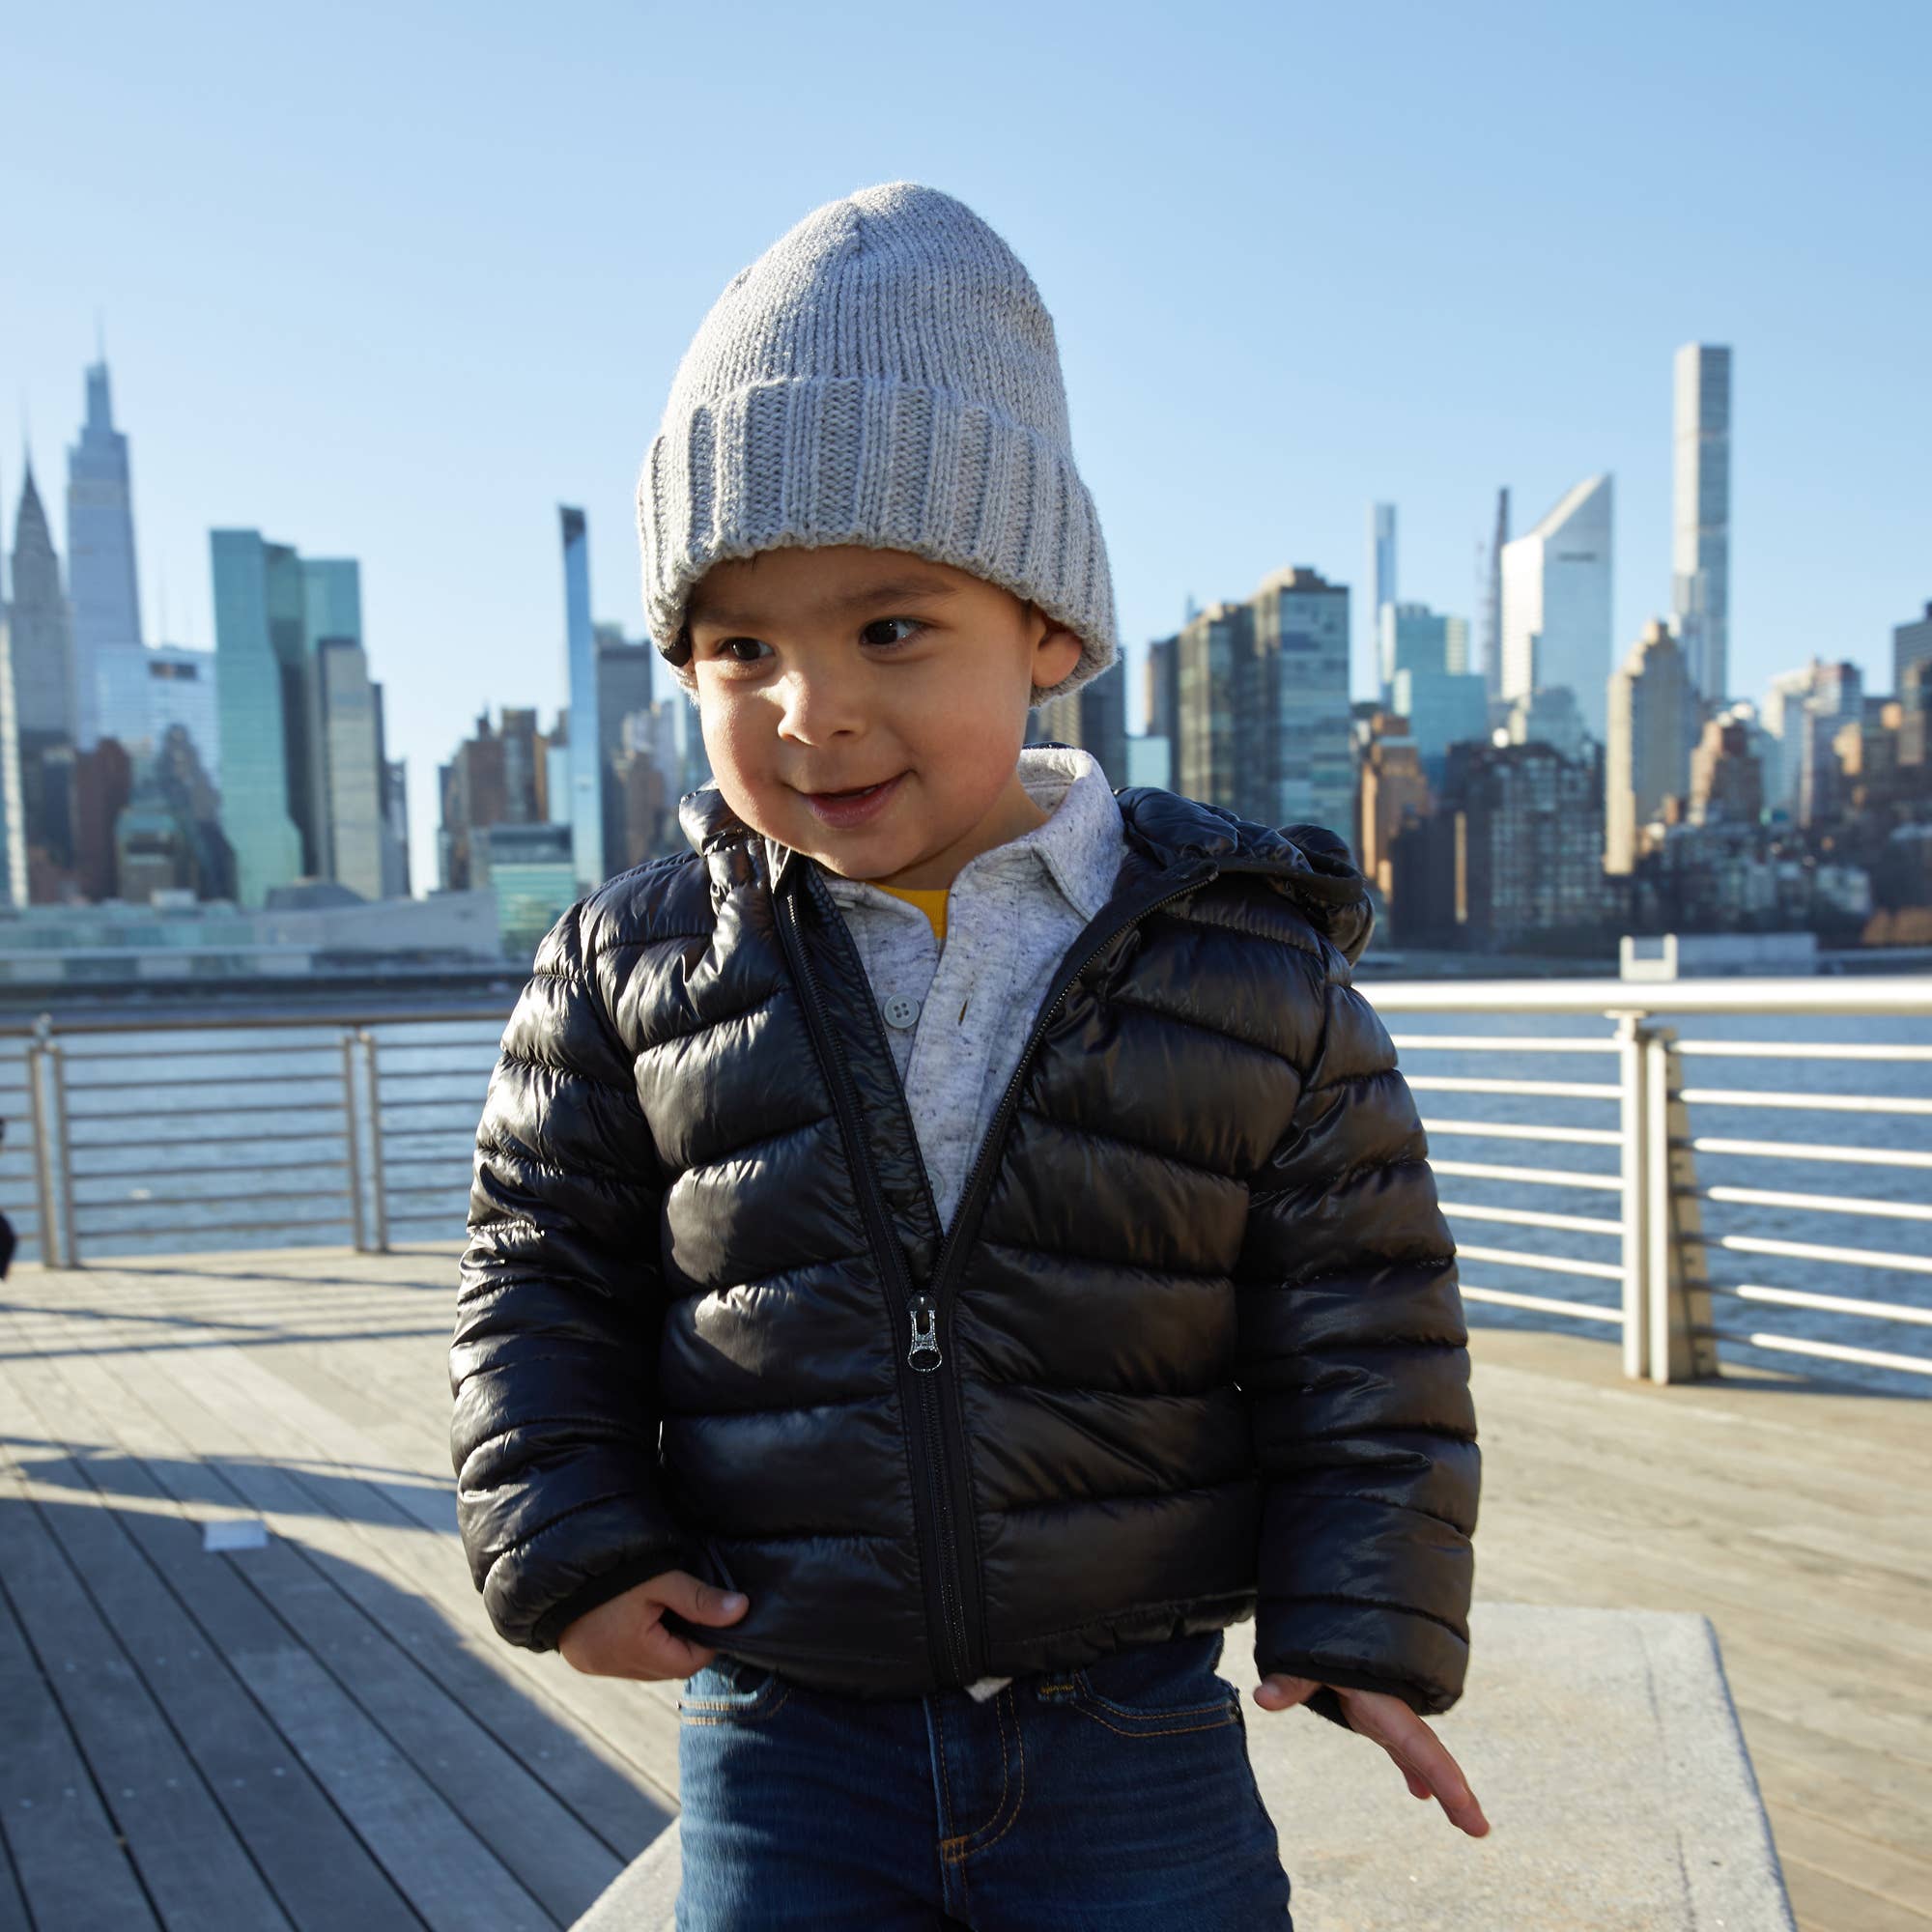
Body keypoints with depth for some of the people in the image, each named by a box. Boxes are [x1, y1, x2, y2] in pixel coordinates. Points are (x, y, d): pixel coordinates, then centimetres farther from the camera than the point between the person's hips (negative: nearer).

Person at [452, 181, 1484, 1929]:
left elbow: (1363, 1313, -1)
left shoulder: (1248, 964, -9)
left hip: (1135, 1737, 0)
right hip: (785, 1747, 1)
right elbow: (545, 1268, 5)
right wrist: (569, 1543, -3)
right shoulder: (638, 962, -6)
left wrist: (1370, 1619, -4)